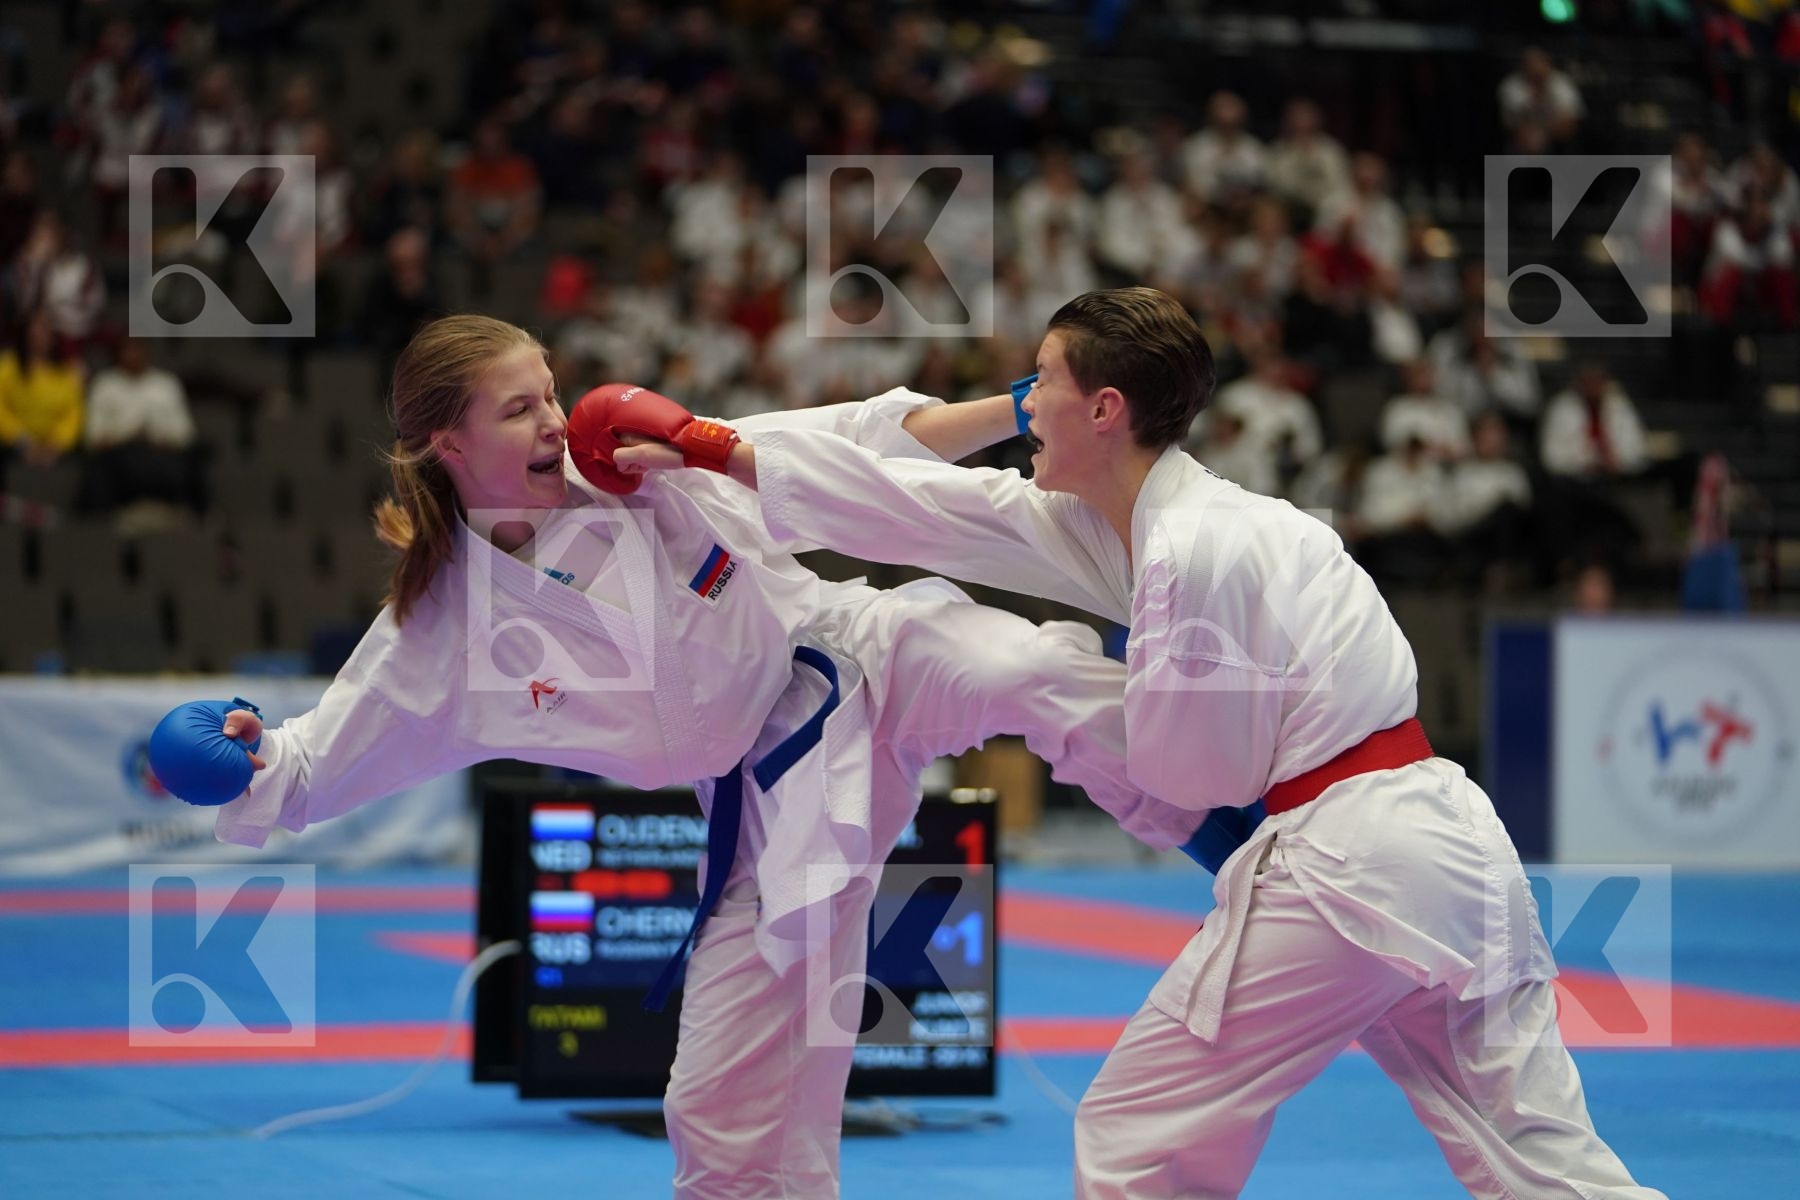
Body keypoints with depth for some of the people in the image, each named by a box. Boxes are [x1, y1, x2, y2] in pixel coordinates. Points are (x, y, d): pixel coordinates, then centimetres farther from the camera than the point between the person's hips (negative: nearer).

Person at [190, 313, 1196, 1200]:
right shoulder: (444, 628, -9)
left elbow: (842, 454, -2)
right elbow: (318, 763, 2)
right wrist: (248, 763, -21)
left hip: (868, 660, -1)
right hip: (775, 814, 1)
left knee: (1036, 673, -35)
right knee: (727, 1114, 3)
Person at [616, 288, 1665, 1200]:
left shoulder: (1195, 549, -14)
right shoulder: (1121, 523, 15)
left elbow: (1187, 770, -8)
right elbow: (921, 508, 19)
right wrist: (709, 453, 20)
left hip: (1344, 864, -10)